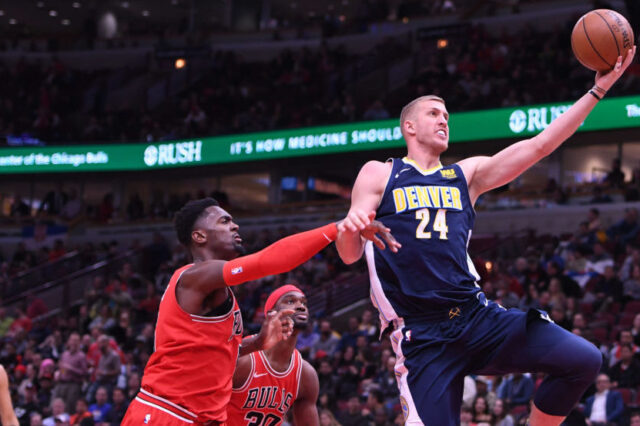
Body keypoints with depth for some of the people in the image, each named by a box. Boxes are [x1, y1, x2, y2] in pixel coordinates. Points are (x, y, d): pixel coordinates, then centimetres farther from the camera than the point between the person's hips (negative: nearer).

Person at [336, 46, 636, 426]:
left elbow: (540, 145, 10)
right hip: (423, 335, -4)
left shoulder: (467, 175, 17)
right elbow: (350, 255, 0)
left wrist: (598, 90, 4)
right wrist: (349, 230, -25)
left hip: (478, 316, 4)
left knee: (584, 360, -11)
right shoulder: (378, 175, 8)